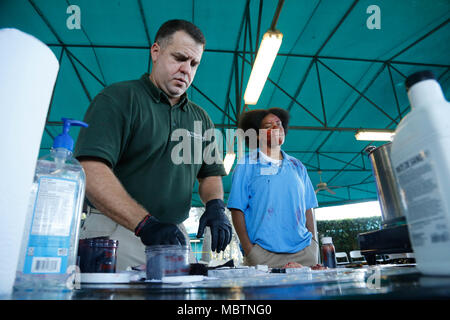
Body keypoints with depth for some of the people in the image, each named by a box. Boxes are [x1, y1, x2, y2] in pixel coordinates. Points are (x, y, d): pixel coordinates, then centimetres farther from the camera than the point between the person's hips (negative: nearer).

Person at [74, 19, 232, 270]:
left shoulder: (201, 118, 13)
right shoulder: (119, 98, -4)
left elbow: (211, 174, 17)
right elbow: (91, 170, -16)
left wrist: (216, 206, -4)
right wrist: (145, 223, -26)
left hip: (175, 235, 5)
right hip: (116, 233, -4)